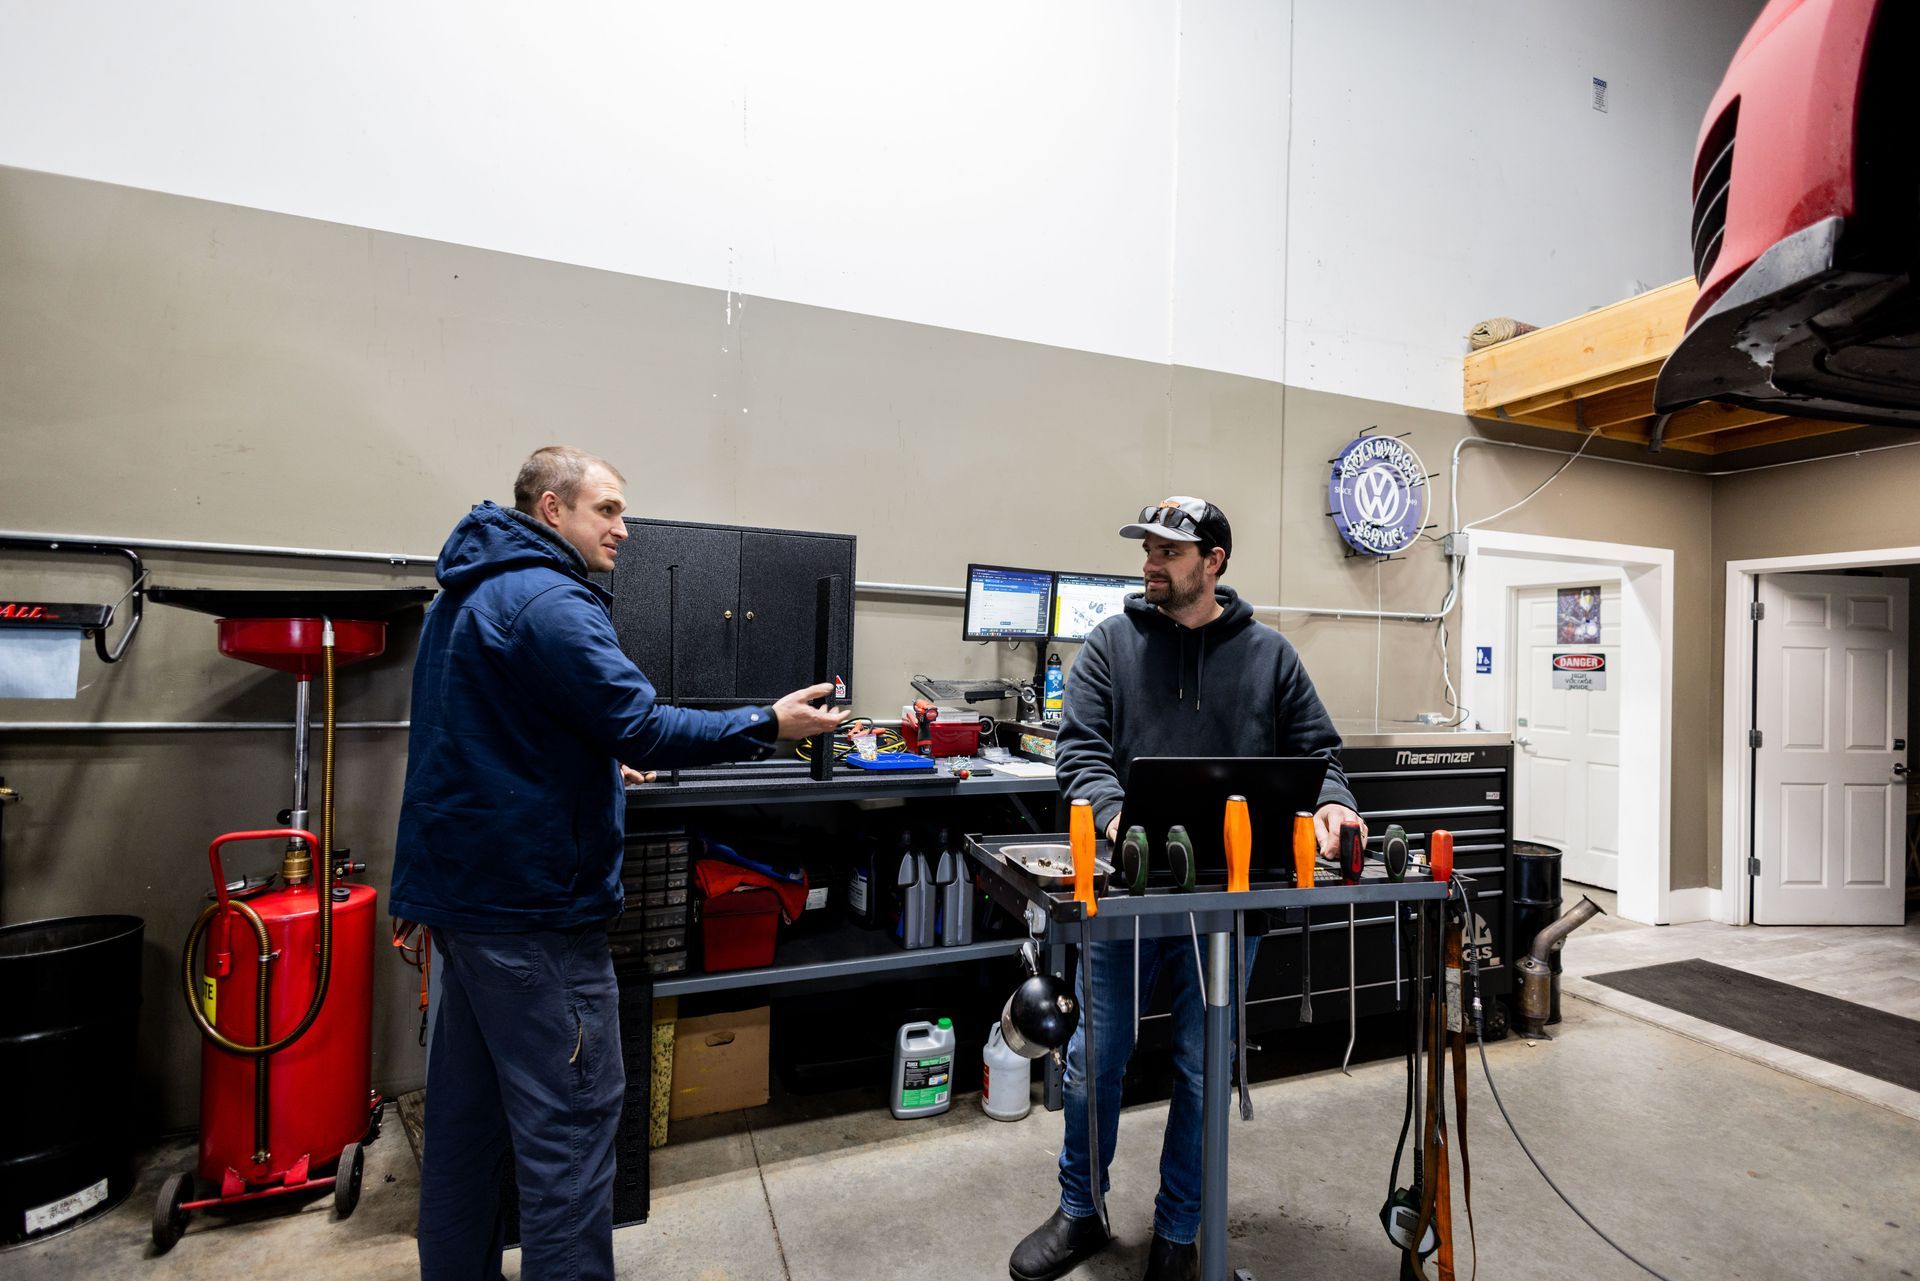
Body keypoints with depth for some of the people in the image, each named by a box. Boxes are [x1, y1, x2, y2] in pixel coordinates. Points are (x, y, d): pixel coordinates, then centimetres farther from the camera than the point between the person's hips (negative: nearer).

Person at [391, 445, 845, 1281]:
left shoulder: (467, 594, 15)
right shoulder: (549, 602, -19)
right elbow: (641, 728, -24)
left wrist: (594, 762, 20)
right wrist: (769, 726, -18)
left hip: (465, 886, 11)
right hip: (531, 901, -10)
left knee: (468, 1105, 20)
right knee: (571, 1112, 0)